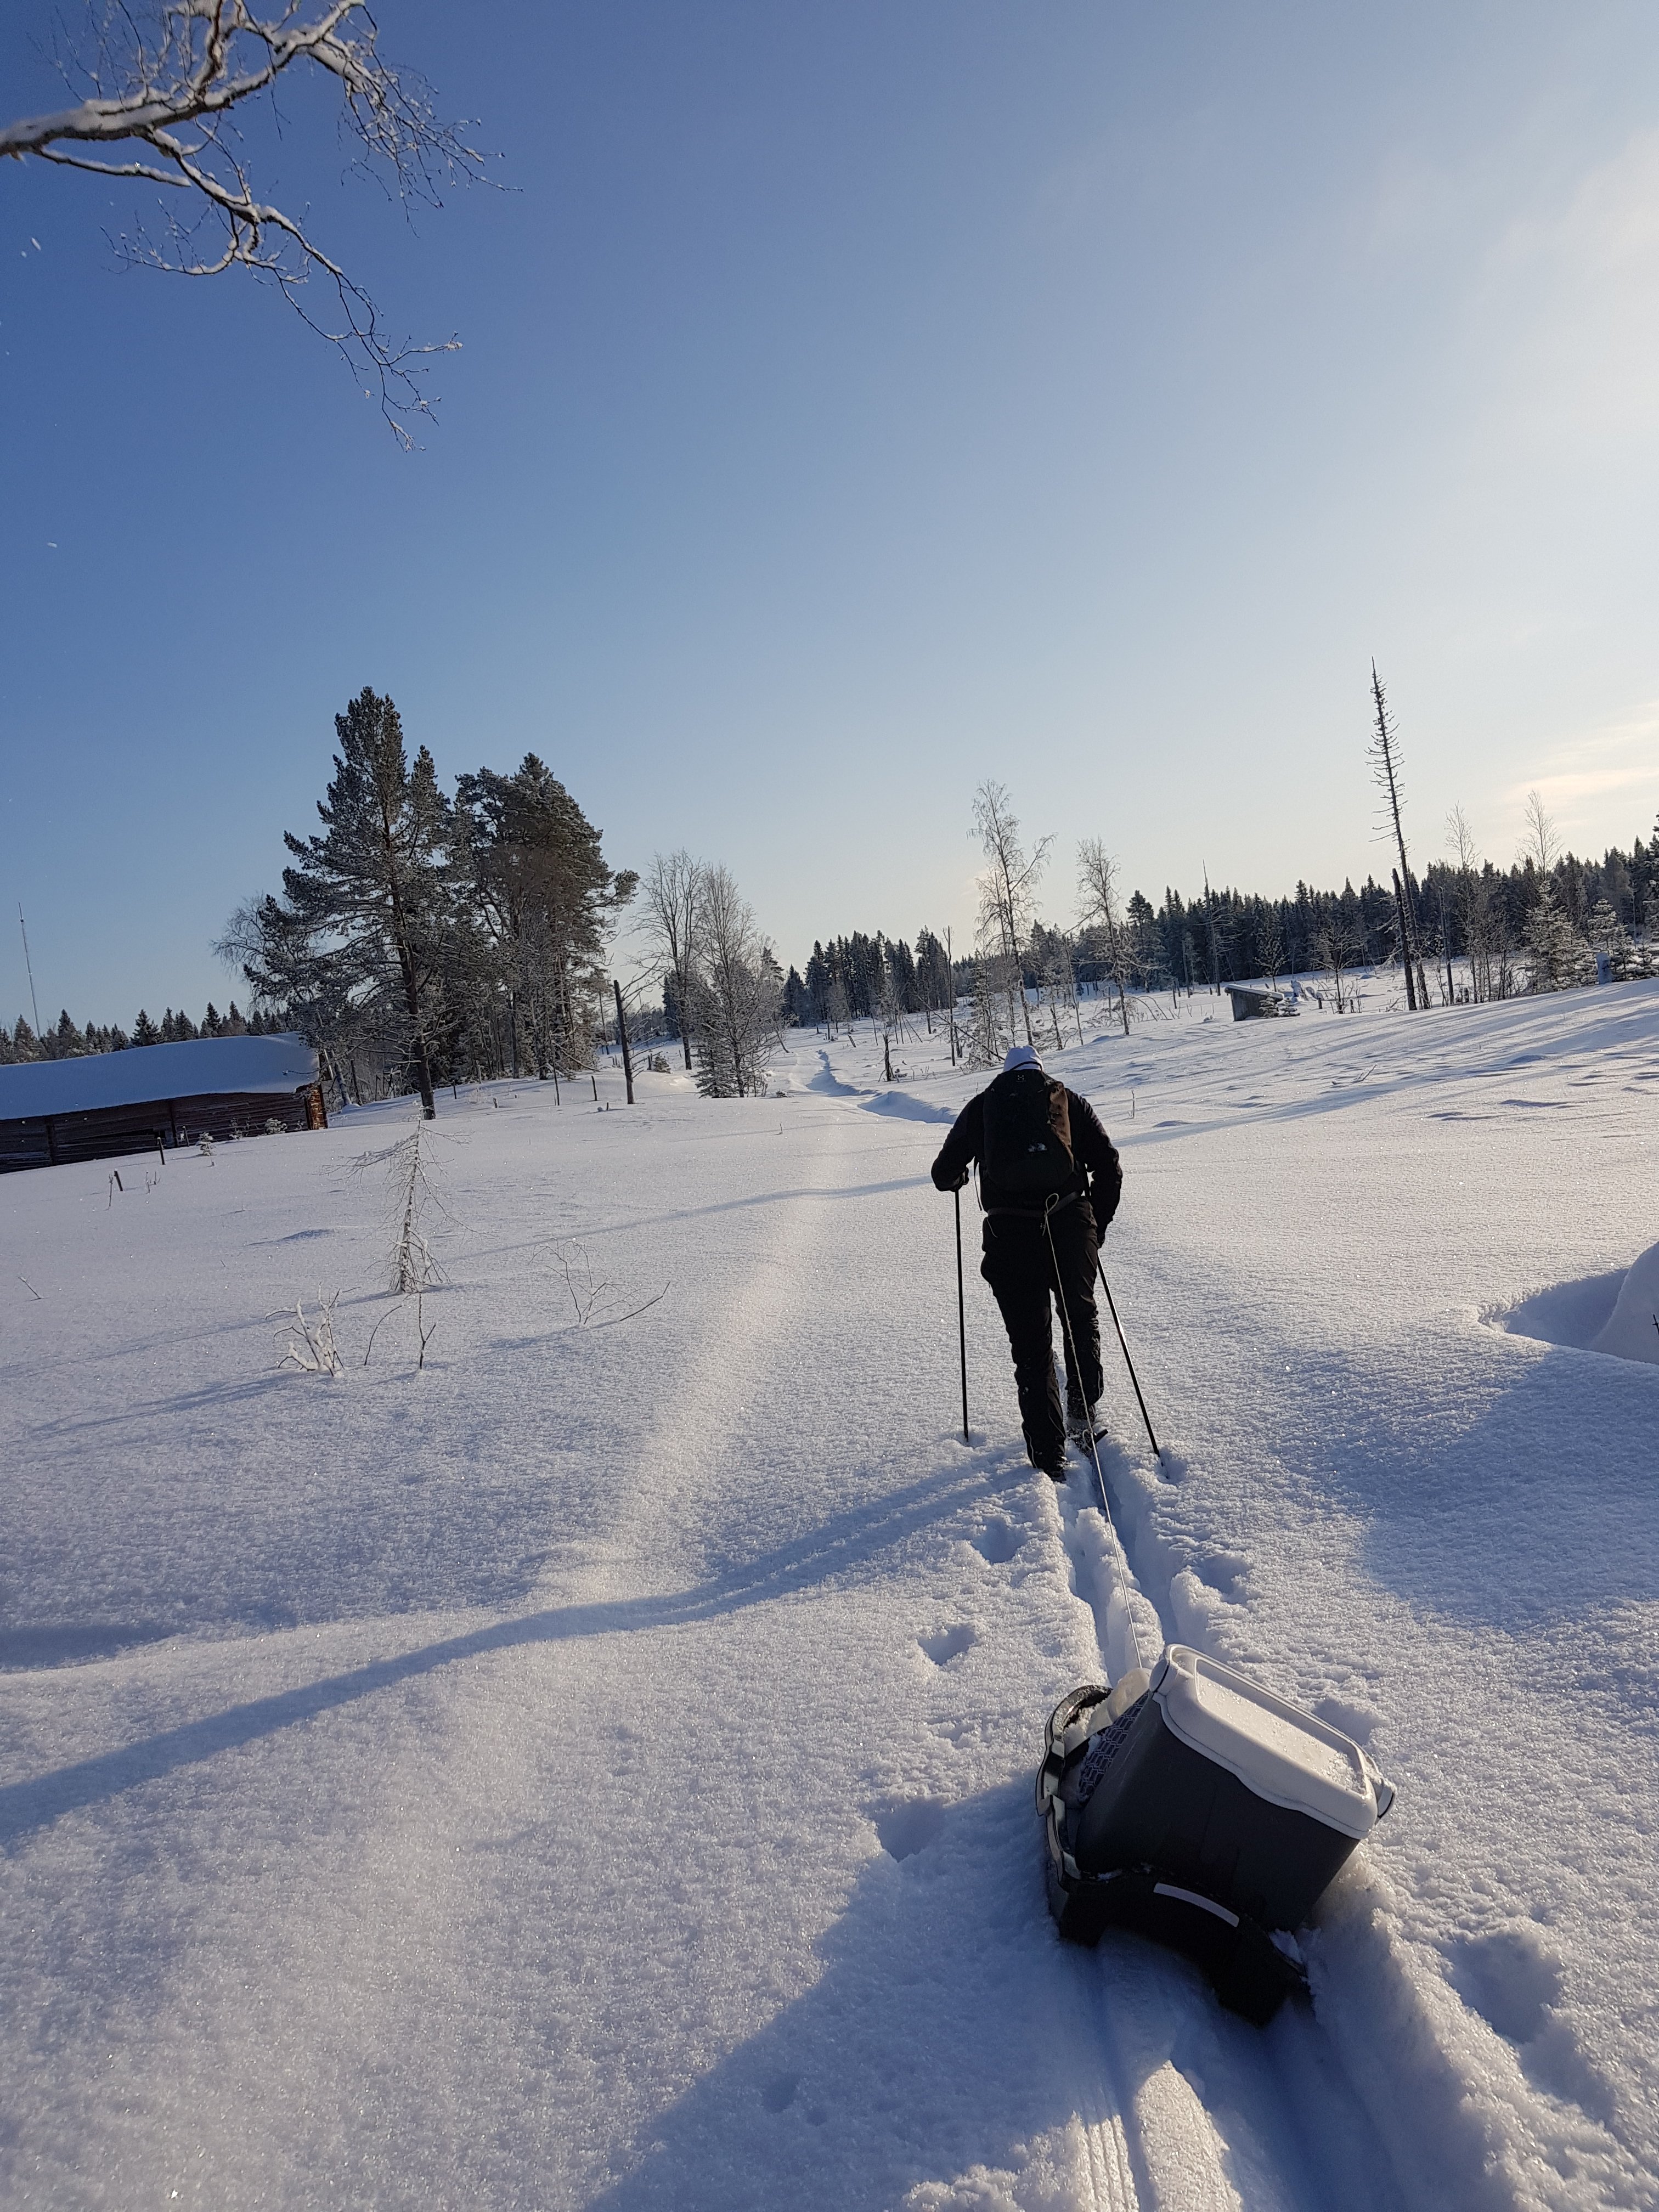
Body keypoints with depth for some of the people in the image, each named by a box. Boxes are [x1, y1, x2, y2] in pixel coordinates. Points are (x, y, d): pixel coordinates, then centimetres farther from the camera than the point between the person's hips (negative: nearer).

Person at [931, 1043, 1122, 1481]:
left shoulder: (982, 1105, 15)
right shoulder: (1069, 1101, 15)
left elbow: (944, 1175, 15)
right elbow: (1109, 1168, 9)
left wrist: (954, 1179, 39)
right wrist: (1098, 1223, 22)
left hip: (1010, 1235, 0)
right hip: (1070, 1225, 1)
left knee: (1031, 1346, 8)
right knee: (1080, 1318, 27)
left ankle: (1049, 1455, 8)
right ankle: (1085, 1414, 26)